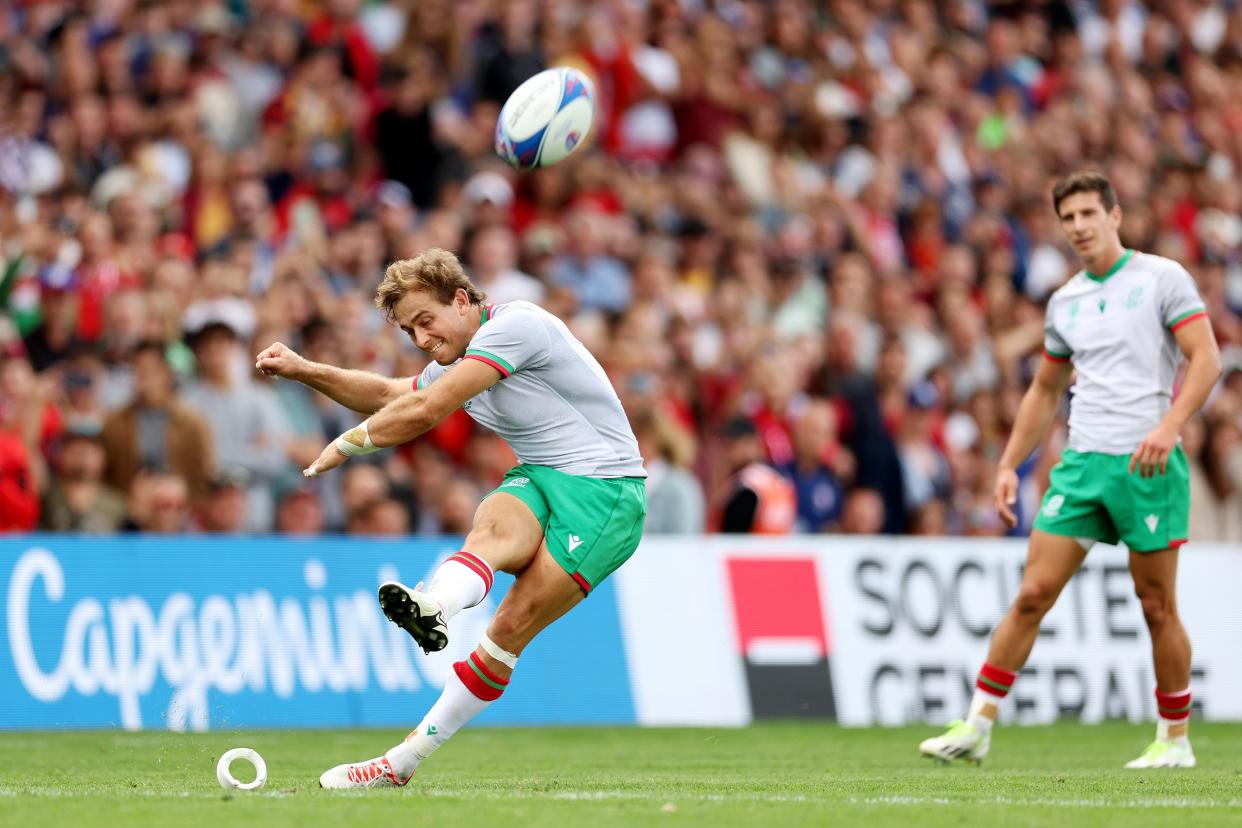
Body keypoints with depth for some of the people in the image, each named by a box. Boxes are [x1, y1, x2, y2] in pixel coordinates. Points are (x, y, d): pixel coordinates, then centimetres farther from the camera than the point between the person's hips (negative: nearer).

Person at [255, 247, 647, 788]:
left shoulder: (514, 324, -15)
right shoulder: (455, 362, 16)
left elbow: (424, 411, -17)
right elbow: (389, 396, 35)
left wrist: (347, 444, -6)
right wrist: (304, 370, 24)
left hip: (604, 491, -7)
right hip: (537, 480, 7)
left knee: (512, 627, -20)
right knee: (493, 527, -30)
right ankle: (435, 609, -54)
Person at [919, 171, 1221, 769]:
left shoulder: (1162, 278, -2)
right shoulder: (1064, 302, 15)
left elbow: (1206, 359, -9)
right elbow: (1045, 389, 25)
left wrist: (1168, 425, -22)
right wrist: (1009, 464, 17)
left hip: (1147, 464, -4)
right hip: (1081, 463, 5)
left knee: (1157, 607, 0)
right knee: (1033, 593, -3)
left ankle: (1174, 739, 14)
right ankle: (976, 727, -2)